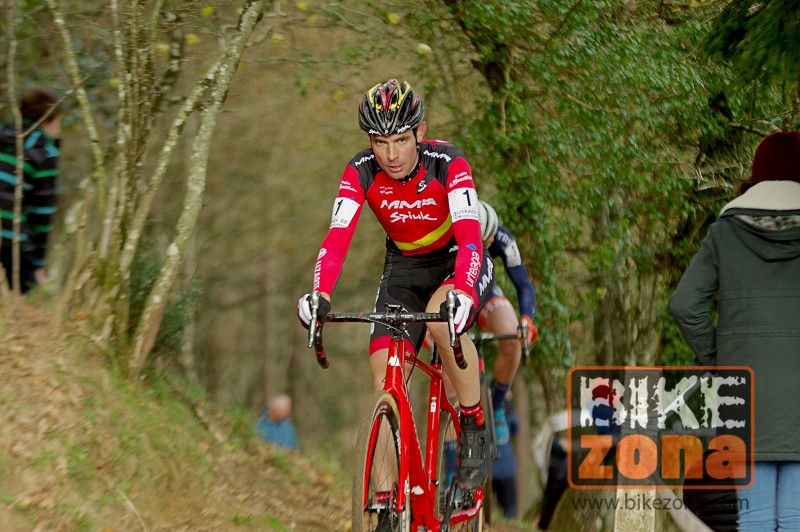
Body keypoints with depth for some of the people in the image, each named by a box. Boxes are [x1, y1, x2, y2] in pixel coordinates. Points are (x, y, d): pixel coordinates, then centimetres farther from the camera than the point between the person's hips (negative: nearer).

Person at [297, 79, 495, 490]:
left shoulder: (447, 163, -27)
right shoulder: (361, 173, -19)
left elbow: (469, 237, -38)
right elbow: (337, 239, -28)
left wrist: (461, 295, -56)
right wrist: (320, 295, -47)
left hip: (459, 264, -3)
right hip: (403, 269, 3)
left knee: (442, 318, -37)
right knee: (385, 388, -11)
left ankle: (474, 427, -18)